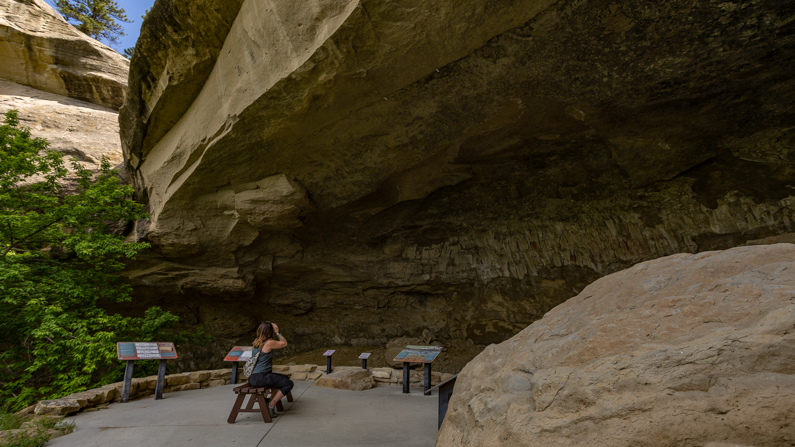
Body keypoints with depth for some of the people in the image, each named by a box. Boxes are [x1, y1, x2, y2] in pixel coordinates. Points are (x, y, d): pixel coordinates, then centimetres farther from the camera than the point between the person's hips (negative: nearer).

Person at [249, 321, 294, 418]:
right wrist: (277, 332, 1)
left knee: (285, 378, 23)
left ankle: (272, 400, 26)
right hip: (260, 378, -9)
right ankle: (271, 406, -3)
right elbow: (284, 343, -4)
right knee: (289, 384, -9)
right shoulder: (269, 343, -17)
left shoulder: (256, 342, 8)